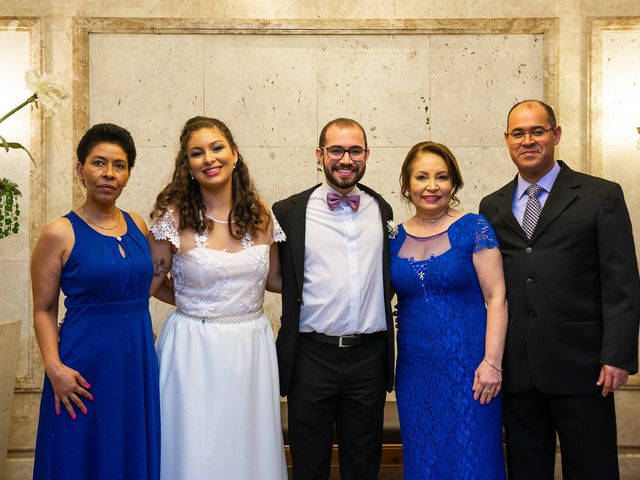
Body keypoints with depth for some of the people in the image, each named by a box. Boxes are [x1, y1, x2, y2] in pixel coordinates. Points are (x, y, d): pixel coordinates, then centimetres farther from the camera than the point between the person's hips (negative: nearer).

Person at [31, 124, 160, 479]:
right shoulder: (60, 233, -6)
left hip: (138, 360, 4)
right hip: (86, 364, -4)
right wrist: (54, 366, -17)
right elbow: (43, 309, -5)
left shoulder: (137, 225, 7)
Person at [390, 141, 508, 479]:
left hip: (466, 367, -4)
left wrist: (492, 362, -15)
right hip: (414, 370, 4)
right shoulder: (395, 237, 5)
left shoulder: (474, 229, -6)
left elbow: (496, 297, -9)